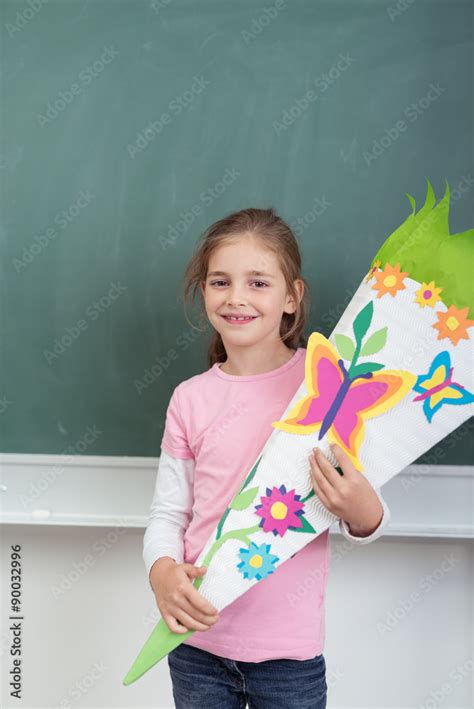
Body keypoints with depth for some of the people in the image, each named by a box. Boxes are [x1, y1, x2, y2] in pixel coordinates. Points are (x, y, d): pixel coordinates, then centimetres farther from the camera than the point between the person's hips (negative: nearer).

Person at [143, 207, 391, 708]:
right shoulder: (190, 399, -2)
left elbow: (369, 521, -4)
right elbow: (168, 512, 4)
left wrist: (362, 512, -26)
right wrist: (162, 571, -15)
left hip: (289, 649, -2)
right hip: (198, 637, 2)